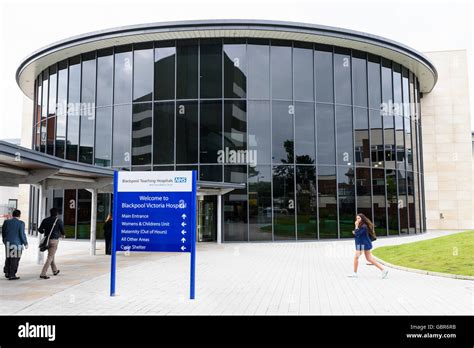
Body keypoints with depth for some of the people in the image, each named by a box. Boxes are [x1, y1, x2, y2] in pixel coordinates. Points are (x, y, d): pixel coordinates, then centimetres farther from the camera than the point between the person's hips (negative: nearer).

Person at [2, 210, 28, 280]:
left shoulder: (6, 222, 3)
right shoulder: (21, 223, -11)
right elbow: (22, 234, -13)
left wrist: (5, 241, 25)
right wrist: (25, 243, -3)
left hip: (8, 243, 5)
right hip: (17, 243, -5)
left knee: (8, 258, 18)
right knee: (15, 259, 2)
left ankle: (7, 273, 21)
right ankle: (12, 275, 4)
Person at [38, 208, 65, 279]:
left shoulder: (45, 220, 4)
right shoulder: (59, 220, -6)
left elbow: (40, 230, 0)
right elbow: (62, 231, -3)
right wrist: (63, 235, 20)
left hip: (47, 240, 5)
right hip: (54, 240, -5)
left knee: (51, 255, 22)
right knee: (50, 257, -4)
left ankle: (55, 271, 36)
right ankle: (43, 274, -12)